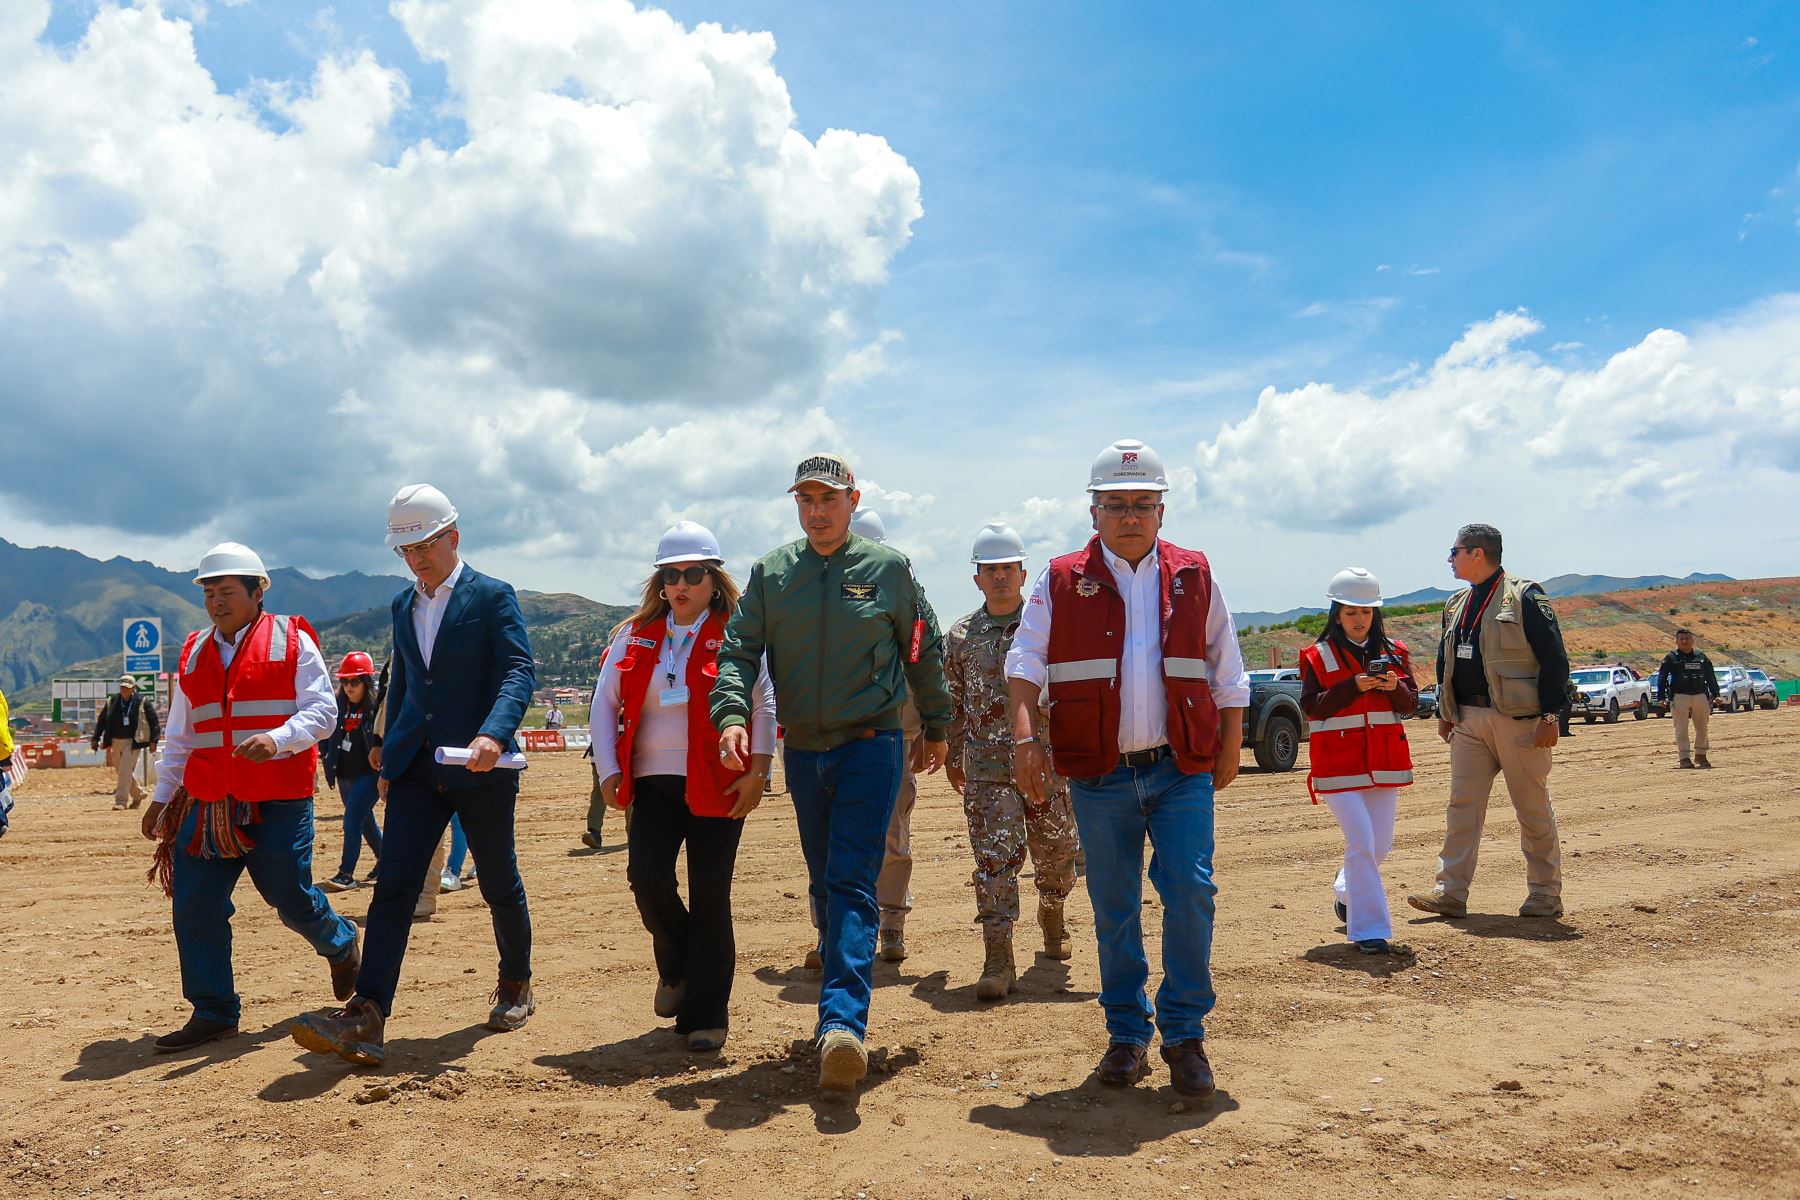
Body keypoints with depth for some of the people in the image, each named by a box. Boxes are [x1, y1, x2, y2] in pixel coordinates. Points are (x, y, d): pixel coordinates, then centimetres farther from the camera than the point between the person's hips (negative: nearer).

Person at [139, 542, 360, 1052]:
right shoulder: (193, 654, 14)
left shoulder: (291, 641, -1)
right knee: (194, 905, 0)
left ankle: (341, 944, 32)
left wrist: (276, 739, -25)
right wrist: (162, 796, 21)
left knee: (290, 898, 0)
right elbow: (180, 736, 22)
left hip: (279, 802, -5)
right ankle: (213, 1012, 14)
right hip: (208, 801, 5)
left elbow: (321, 712, -8)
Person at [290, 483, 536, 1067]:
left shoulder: (493, 597, -5)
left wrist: (494, 734, -32)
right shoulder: (403, 607, 14)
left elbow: (519, 671, -16)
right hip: (416, 768, 5)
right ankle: (366, 1019, -11)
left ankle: (516, 986, 31)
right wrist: (389, 751, 21)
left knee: (500, 885, 9)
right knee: (393, 887, -7)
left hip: (480, 769, -4)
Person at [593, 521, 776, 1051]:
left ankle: (706, 1016, 14)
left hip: (718, 786, -3)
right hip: (653, 783, 3)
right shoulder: (635, 636, 10)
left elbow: (765, 705, -4)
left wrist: (756, 772, -12)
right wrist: (608, 770, 4)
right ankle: (676, 966, 22)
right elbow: (604, 703, 12)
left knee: (710, 897, -1)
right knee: (647, 878, -11)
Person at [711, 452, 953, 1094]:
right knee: (825, 885, 15)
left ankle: (843, 1023, -18)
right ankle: (843, 996, 32)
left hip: (871, 747, -4)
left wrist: (936, 728, 12)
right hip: (803, 752, 4)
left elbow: (924, 650, 8)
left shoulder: (888, 568, -1)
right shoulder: (770, 572, 5)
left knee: (853, 884, -13)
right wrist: (731, 714, -18)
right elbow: (740, 650, 0)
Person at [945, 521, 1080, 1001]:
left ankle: (1052, 917, 44)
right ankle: (998, 958, -5)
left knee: (1055, 853, 15)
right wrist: (952, 758, 17)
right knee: (993, 857, -8)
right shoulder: (961, 637, 7)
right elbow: (953, 703, 15)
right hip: (986, 769, 0)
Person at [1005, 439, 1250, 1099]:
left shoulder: (1194, 575, 7)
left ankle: (1185, 1033, 10)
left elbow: (1227, 669, 14)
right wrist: (1025, 737, -12)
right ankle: (1127, 1033, 23)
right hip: (1099, 774, 0)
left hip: (1182, 770, 0)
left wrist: (1230, 746, 11)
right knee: (1114, 908, 8)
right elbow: (1025, 662, 0)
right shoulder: (1062, 581, 3)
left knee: (1191, 892, -7)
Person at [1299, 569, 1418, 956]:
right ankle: (1369, 930, -2)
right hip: (1338, 762, -4)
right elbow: (1311, 707, -11)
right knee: (1361, 844, -11)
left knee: (1380, 847, 11)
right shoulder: (1318, 656, -2)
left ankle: (1346, 892, 41)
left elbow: (1411, 705, 6)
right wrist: (1354, 686, -20)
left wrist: (1395, 687, -16)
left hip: (1383, 762, 4)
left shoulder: (1394, 652, 8)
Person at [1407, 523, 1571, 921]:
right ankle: (1451, 892, 3)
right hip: (1469, 720, 7)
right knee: (1462, 806, 2)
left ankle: (1546, 894, 15)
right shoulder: (1457, 605, 15)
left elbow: (1555, 660, -10)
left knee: (1533, 810, 3)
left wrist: (1549, 716, -14)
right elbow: (1445, 662, 22)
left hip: (1518, 720, -7)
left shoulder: (1525, 597, -7)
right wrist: (1444, 713, 17)